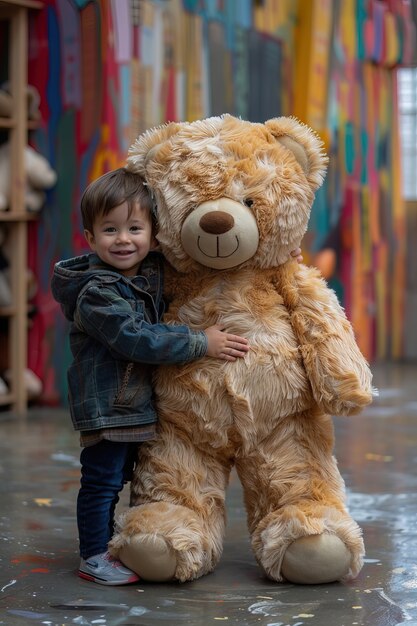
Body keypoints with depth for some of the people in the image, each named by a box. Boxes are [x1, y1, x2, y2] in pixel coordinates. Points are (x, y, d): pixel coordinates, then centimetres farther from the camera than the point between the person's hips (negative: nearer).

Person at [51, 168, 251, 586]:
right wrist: (201, 343, -24)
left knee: (120, 477, 19)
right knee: (101, 480, -3)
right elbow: (137, 339, -27)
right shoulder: (95, 292, -21)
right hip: (104, 405, -8)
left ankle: (106, 545, 32)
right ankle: (94, 558, 9)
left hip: (138, 404, 8)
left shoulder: (153, 273, 4)